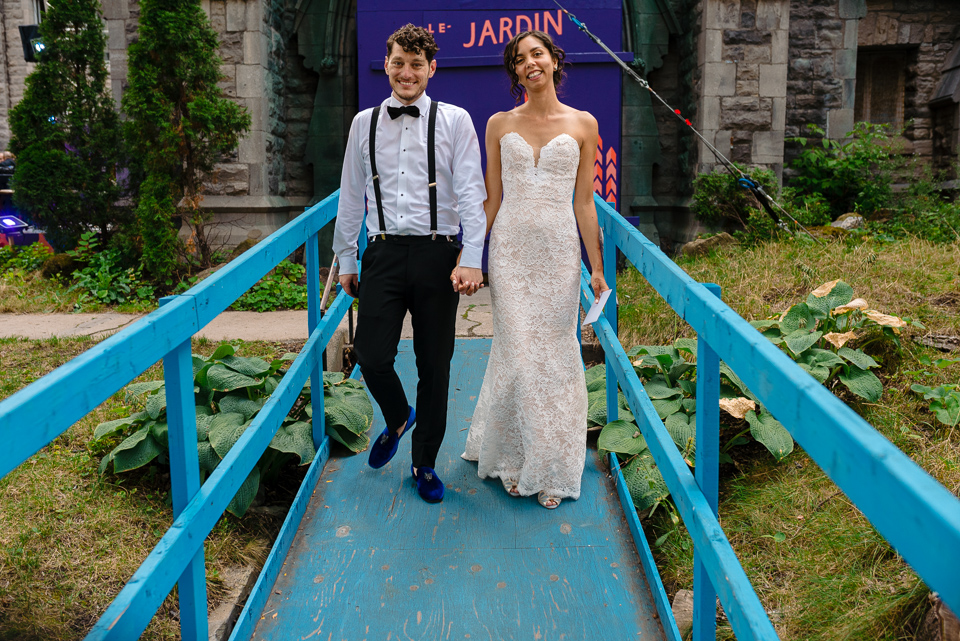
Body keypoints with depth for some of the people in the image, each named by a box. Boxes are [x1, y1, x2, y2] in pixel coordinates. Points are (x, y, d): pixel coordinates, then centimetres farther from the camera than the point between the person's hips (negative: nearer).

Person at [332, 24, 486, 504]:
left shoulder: (454, 121, 3)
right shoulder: (365, 123, 11)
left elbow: (471, 193, -3)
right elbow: (350, 196, 16)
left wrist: (471, 259, -14)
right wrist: (345, 260, 16)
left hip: (436, 254, -1)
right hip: (384, 254, 2)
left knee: (435, 366, 5)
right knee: (371, 357, -8)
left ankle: (425, 464, 24)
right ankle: (398, 419, 27)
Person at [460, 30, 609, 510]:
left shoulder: (583, 124, 5)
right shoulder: (499, 124, 6)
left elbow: (584, 202, 6)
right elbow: (490, 199, 6)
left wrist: (596, 267, 4)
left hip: (560, 249, 0)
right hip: (510, 248, 0)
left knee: (555, 353, 3)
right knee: (517, 353, -2)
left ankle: (551, 467, 19)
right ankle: (514, 457, 18)